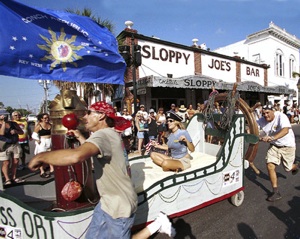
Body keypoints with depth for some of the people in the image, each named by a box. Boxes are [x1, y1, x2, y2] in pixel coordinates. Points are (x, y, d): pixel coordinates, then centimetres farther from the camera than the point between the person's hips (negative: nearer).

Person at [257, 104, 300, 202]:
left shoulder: (281, 116, -27)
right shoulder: (262, 120, -13)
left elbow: (286, 130, -41)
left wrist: (273, 138, -55)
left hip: (287, 146, -3)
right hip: (274, 146, 3)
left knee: (288, 168, 12)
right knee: (270, 166, -10)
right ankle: (276, 192, 3)